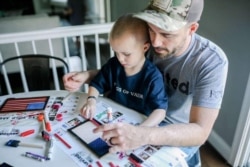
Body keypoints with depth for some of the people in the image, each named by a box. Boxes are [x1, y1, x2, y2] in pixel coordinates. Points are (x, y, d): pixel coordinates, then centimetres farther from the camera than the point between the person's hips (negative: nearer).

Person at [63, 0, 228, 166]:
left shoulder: (212, 61, -27)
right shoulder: (149, 41, -15)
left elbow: (200, 132, -30)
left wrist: (144, 135, -47)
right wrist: (87, 75, -15)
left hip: (179, 143, -2)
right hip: (146, 123, 3)